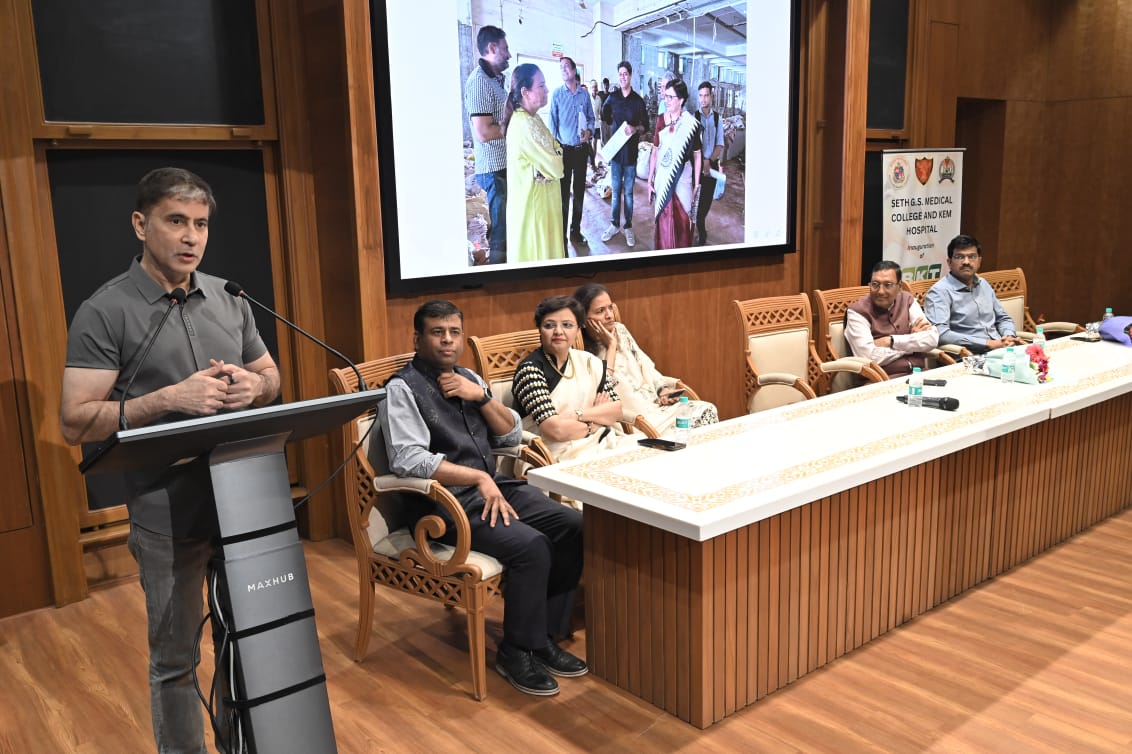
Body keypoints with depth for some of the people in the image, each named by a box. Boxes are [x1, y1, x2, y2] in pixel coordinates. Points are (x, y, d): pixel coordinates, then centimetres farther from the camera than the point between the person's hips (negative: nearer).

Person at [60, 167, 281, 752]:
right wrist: (170, 399, -23)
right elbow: (76, 422, -12)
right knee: (174, 657, 11)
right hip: (168, 513, -4)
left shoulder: (229, 299, 6)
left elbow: (271, 376, 14)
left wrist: (254, 386, -9)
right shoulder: (105, 312, -8)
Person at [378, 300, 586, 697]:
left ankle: (546, 636, 3)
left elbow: (512, 435, 13)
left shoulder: (469, 378, 15)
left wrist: (481, 396, -4)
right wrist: (479, 478, -22)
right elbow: (407, 459, -19)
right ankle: (516, 652, -5)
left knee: (575, 526, -10)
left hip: (495, 486, 7)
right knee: (530, 545, -27)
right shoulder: (403, 388, -7)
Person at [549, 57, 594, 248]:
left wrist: (589, 131, -8)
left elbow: (591, 117, 13)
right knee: (563, 192, -1)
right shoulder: (557, 94, -3)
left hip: (582, 148, 3)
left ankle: (576, 230, 20)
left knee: (579, 190, 10)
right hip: (564, 149, -3)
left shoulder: (584, 94, 5)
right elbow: (553, 122, -4)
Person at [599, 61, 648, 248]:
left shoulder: (638, 100, -2)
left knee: (628, 191, 3)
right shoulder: (612, 98, 3)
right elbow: (605, 119, 15)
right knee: (616, 190, 8)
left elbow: (646, 125, 2)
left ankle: (628, 227, 12)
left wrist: (636, 129, -17)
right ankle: (614, 224, 19)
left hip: (631, 150, -2)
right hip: (615, 148, 2)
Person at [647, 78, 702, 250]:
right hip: (662, 178, 3)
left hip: (683, 179, -3)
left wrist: (696, 184, 0)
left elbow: (697, 155, -1)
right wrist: (650, 180, 8)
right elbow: (655, 152, 9)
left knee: (682, 222, 4)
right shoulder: (661, 120, 3)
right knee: (663, 221, 10)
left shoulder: (691, 123, -8)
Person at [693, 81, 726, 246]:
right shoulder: (694, 116, -7)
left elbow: (720, 144, 1)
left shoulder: (717, 117, 3)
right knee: (697, 199, 1)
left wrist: (709, 161, -13)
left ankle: (698, 227, 31)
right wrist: (702, 161, -19)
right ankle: (701, 233, 14)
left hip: (712, 164, 3)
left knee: (707, 199, 10)